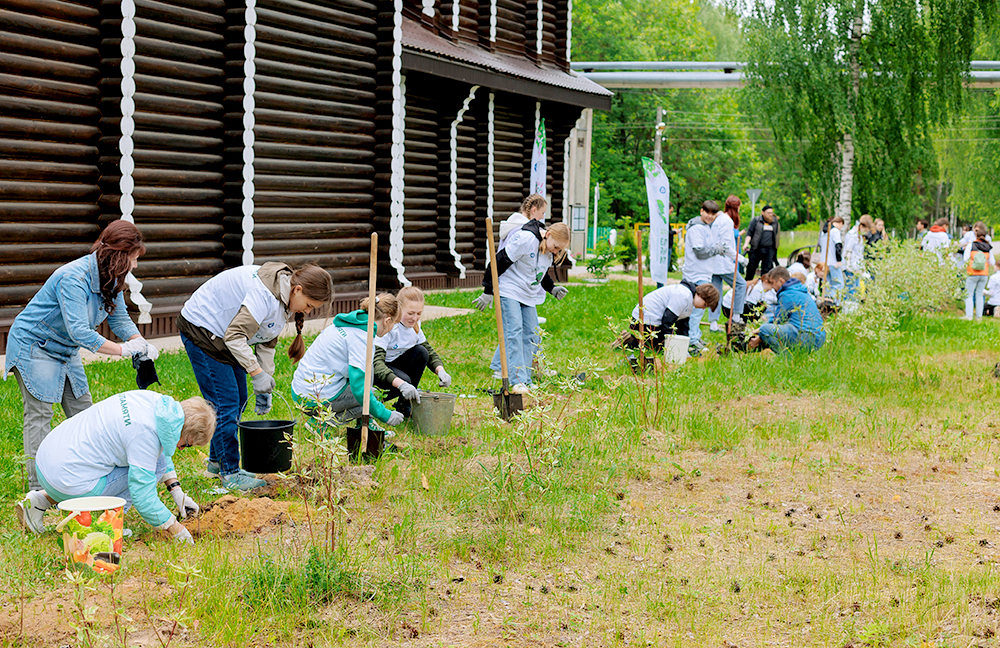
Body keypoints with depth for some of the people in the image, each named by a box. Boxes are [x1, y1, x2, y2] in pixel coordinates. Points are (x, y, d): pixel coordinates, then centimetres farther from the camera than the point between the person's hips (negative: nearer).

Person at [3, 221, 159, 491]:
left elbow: (120, 318, 3)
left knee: (82, 408, 7)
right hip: (32, 345, -9)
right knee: (39, 413, -10)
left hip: (65, 350, 9)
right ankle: (38, 487, -9)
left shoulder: (111, 278, -4)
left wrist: (141, 344, -16)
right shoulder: (73, 278, -32)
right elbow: (79, 331, -38)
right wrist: (122, 349, -36)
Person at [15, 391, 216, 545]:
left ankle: (42, 500, 20)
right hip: (69, 482, -8)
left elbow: (162, 449, 24)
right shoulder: (146, 433, -21)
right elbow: (144, 500, -17)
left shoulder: (153, 400, 4)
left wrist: (178, 494, 20)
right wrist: (177, 530, -5)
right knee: (155, 464, -5)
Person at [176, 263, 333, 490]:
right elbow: (235, 335, -33)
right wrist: (257, 373, -31)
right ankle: (230, 474, -4)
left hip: (221, 333, 10)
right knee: (226, 402, -10)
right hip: (200, 329, -10)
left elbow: (266, 342, 9)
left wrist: (264, 385, 5)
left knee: (238, 399, 13)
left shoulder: (282, 300, 1)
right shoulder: (266, 294, -31)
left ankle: (217, 462, 26)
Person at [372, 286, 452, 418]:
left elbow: (429, 351, 2)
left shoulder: (414, 326, -6)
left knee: (421, 352, -18)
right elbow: (377, 362, -41)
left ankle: (404, 405, -5)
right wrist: (401, 384, -55)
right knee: (403, 379, -35)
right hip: (374, 370, -7)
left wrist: (440, 370, -22)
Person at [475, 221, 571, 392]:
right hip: (510, 292, -8)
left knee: (531, 336, 4)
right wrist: (488, 291, -17)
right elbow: (500, 262, -19)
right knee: (514, 332, -16)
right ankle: (518, 381, -21)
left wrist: (552, 289, 5)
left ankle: (526, 382, 9)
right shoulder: (525, 240, -22)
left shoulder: (550, 251, 3)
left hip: (529, 296, 8)